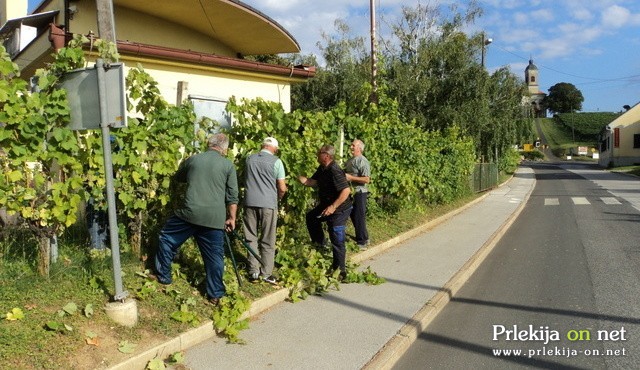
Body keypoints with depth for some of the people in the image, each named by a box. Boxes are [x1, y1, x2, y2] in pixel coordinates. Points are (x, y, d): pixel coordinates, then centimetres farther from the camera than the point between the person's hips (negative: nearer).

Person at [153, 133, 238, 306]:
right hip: (214, 218, 0)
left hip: (190, 213, 1)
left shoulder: (193, 160, 10)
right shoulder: (228, 165, 4)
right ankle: (215, 295, 15)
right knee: (214, 256, 8)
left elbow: (178, 177, 29)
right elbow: (232, 196, 1)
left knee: (167, 240, 23)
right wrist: (232, 217, 9)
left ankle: (163, 276, 32)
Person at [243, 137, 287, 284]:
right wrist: (278, 197, 16)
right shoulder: (276, 161, -3)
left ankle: (253, 272, 9)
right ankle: (266, 273, 9)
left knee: (251, 238, 10)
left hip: (250, 202, 3)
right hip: (268, 204, -3)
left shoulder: (250, 159, 9)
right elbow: (282, 188, -3)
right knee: (268, 241, 6)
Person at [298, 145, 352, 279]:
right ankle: (320, 245, 36)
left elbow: (346, 191, -31)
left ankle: (340, 271, 9)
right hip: (326, 205, 10)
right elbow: (310, 182, 9)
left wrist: (333, 207, -32)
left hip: (339, 209, -10)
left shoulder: (335, 171, -26)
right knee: (311, 217, 26)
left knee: (337, 241, -3)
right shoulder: (322, 169, 5)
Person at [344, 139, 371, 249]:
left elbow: (366, 179, -22)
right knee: (353, 216, 16)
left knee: (359, 217, -2)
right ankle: (364, 238, 30)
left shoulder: (363, 161, -16)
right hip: (351, 192, 9)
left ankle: (362, 242, 10)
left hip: (359, 193, -9)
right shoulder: (350, 160, 12)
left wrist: (351, 178, -22)